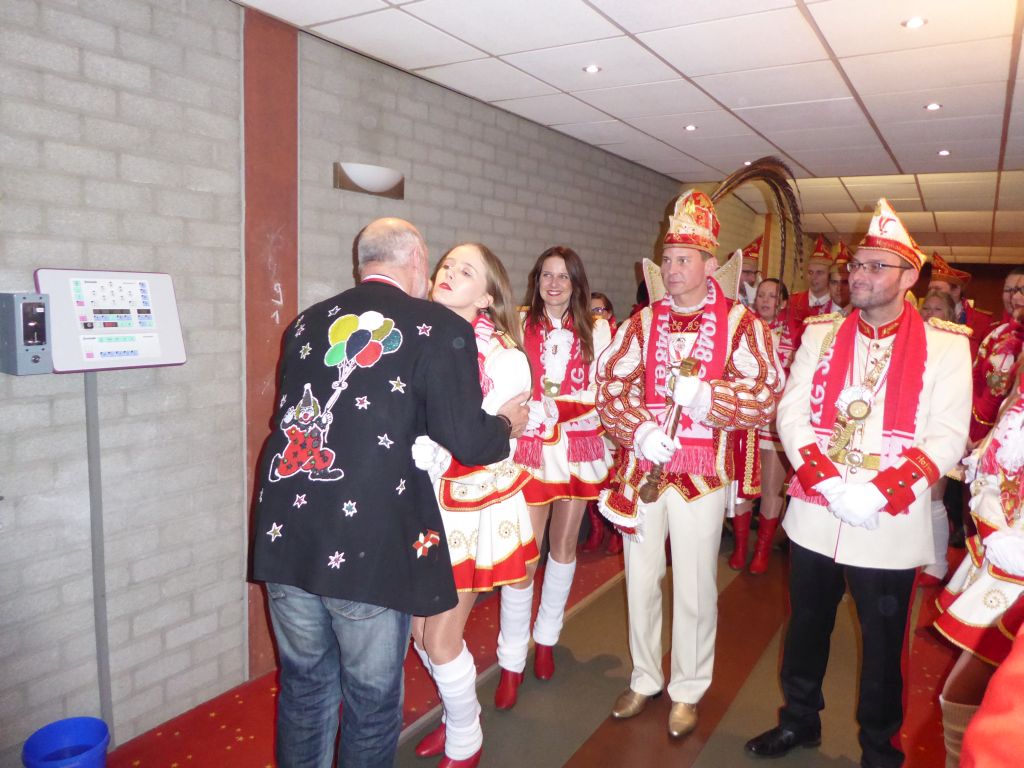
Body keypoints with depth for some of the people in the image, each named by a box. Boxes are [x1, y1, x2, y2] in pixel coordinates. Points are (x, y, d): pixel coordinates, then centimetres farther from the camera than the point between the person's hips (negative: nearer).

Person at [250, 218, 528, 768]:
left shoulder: (308, 322, 11)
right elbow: (467, 442, -10)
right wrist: (506, 424, 11)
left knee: (304, 682, 23)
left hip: (285, 532, 6)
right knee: (372, 695, 14)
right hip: (369, 544, -5)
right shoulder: (439, 329, -6)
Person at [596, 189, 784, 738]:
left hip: (702, 472, -3)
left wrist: (706, 396, -23)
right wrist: (639, 430, -16)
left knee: (694, 586, 9)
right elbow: (609, 385, 0)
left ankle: (688, 691, 31)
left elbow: (767, 394, -9)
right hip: (641, 468, 3)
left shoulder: (739, 323, -3)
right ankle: (644, 680, 35)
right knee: (641, 578, 14)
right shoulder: (642, 321, 5)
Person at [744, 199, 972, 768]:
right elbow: (791, 413, -2)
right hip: (814, 515, 2)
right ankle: (800, 720, 39)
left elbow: (948, 437, -9)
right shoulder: (821, 333, 4)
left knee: (883, 644, 14)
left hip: (891, 524, -2)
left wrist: (880, 492, -21)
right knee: (807, 626, 17)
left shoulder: (946, 345, -3)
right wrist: (830, 482, -16)